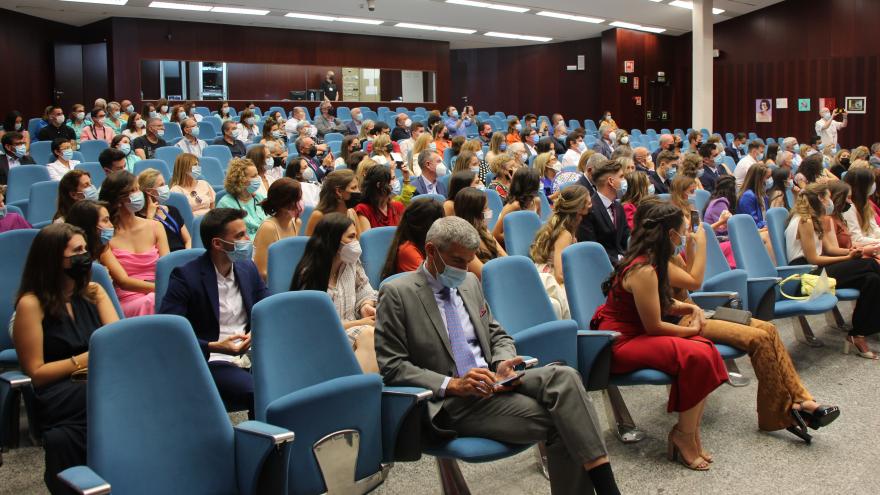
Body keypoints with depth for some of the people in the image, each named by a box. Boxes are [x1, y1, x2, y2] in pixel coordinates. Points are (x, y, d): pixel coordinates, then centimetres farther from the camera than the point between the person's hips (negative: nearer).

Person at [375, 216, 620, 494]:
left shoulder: (470, 283, 15)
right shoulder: (397, 293, -5)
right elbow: (392, 367, -9)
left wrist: (503, 363, -3)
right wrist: (453, 384, -20)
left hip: (492, 381, 6)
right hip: (451, 401, -6)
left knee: (564, 376, -25)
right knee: (558, 421, -26)